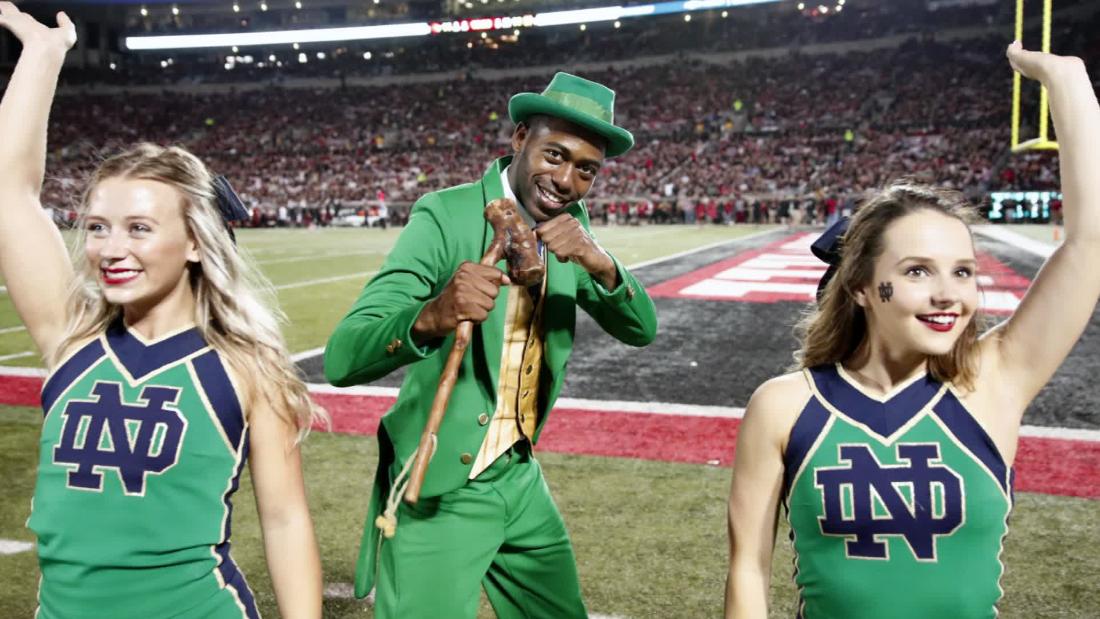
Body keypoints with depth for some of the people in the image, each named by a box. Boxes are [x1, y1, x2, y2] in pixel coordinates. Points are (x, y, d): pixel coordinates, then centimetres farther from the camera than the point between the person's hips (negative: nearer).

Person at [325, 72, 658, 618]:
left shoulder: (572, 225, 1)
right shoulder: (446, 216, -19)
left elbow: (640, 329, -3)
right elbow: (341, 358, -26)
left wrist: (599, 263, -23)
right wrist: (431, 317, -47)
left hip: (520, 481, 6)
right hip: (438, 492, -6)